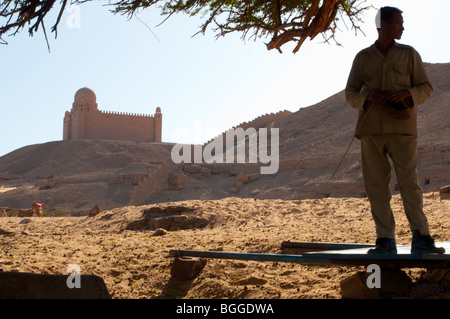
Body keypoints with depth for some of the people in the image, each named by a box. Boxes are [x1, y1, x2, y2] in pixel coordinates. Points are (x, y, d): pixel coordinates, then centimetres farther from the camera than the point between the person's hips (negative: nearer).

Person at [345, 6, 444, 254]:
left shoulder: (409, 54, 11)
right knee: (375, 185, 0)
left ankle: (420, 237, -1)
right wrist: (368, 97, -10)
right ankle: (385, 240, 6)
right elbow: (350, 94, 12)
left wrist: (407, 94, -11)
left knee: (409, 182, -6)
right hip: (371, 129, 1)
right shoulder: (363, 57, 12)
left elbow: (426, 88, 10)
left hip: (402, 128, -1)